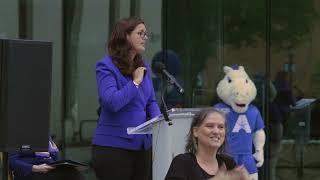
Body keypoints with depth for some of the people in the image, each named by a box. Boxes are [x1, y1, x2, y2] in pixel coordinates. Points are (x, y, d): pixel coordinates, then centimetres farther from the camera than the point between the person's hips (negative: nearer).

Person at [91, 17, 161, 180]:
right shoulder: (106, 66, -9)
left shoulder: (144, 66, 13)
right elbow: (112, 102, -23)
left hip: (142, 145, 7)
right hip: (113, 146, -7)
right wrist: (135, 82, -13)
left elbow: (151, 101, 19)